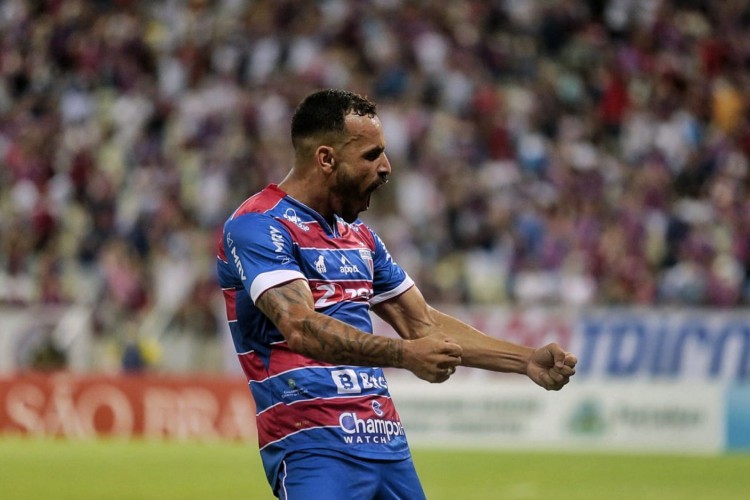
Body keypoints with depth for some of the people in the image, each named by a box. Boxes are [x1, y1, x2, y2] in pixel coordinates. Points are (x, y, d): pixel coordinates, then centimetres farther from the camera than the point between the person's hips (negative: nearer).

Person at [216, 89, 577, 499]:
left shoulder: (360, 236, 20)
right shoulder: (258, 225, -8)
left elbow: (423, 323, 25)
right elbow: (300, 328, -23)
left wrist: (527, 361, 17)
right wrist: (403, 354, -33)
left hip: (387, 444, 8)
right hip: (313, 446, -8)